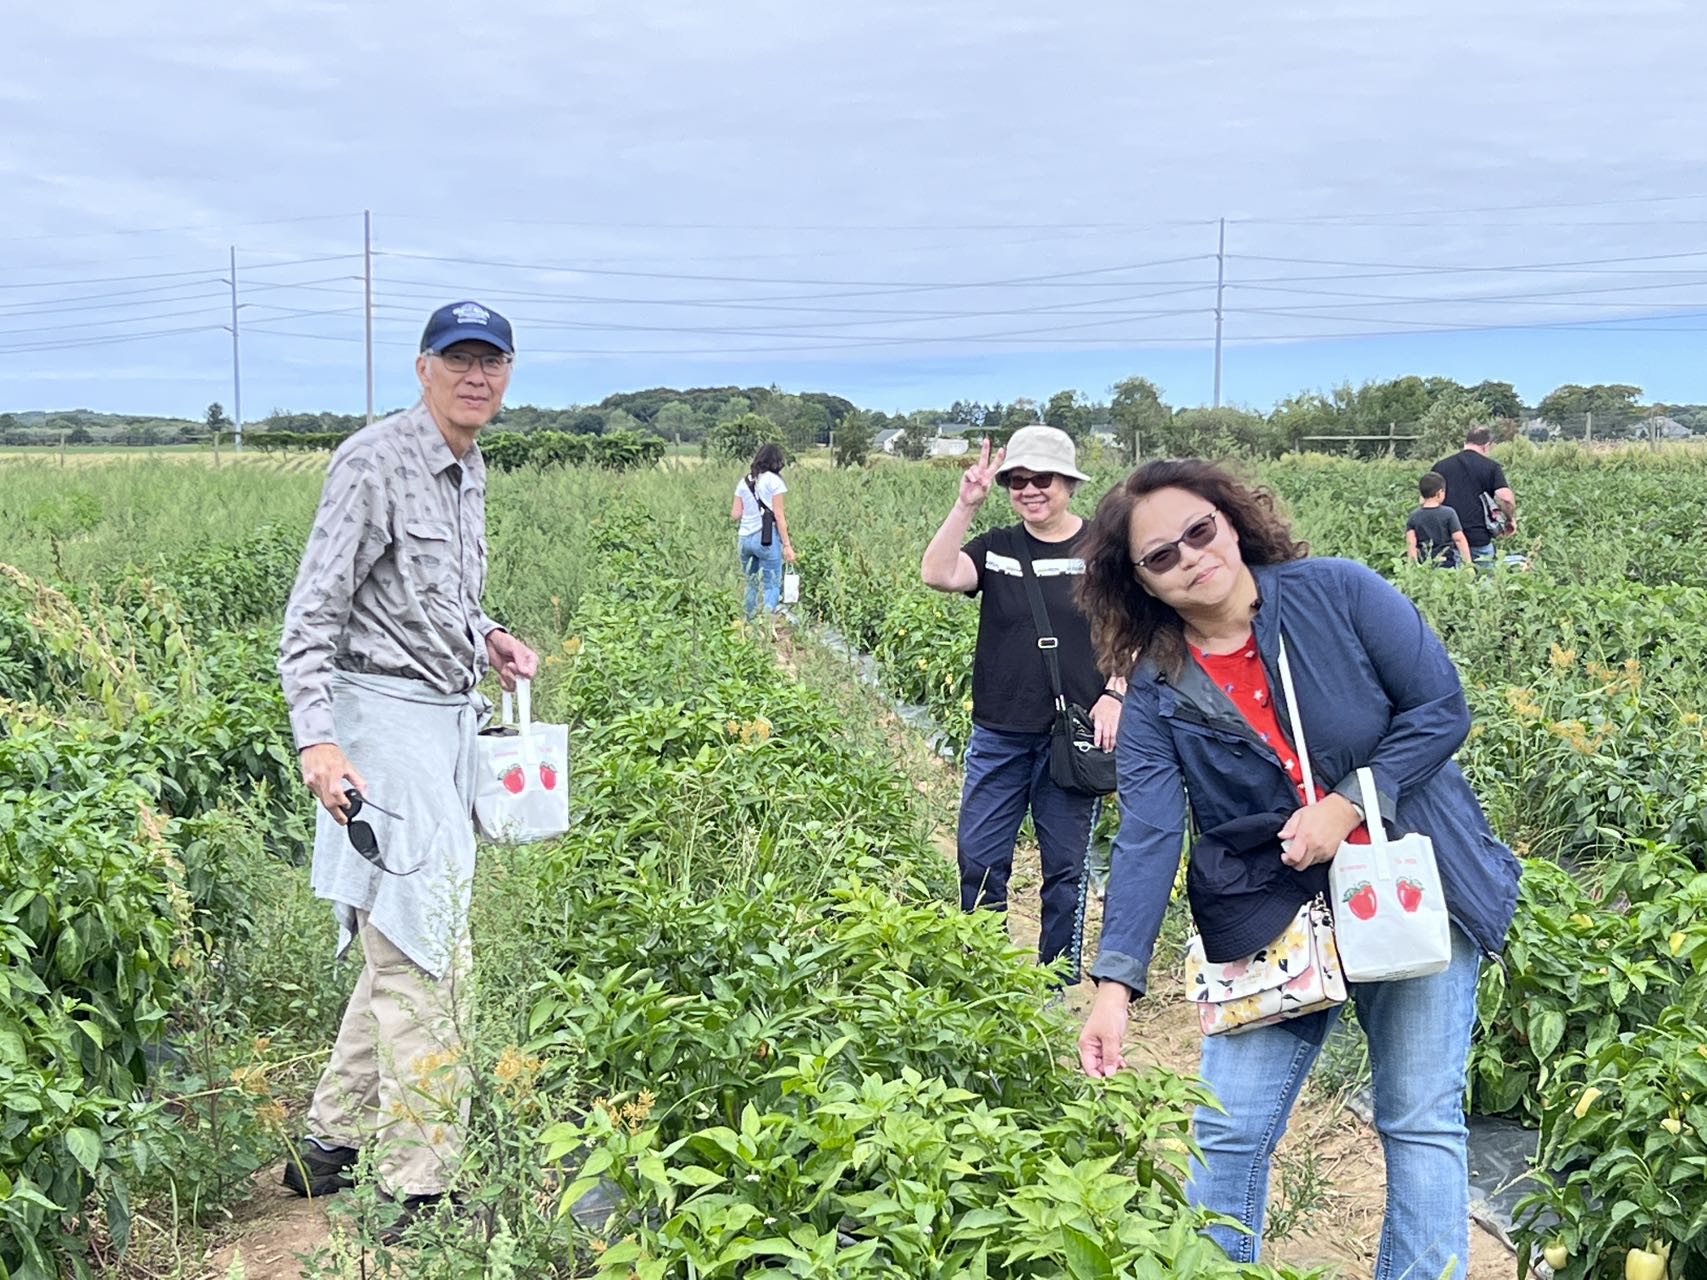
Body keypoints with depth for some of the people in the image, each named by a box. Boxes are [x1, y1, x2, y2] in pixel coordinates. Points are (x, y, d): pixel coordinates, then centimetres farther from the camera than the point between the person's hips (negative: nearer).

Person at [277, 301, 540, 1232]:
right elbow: (312, 614, -17)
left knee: (405, 944, 15)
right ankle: (420, 1190, -1)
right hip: (386, 722, -9)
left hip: (449, 721, 10)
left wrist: (485, 637, 8)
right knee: (423, 955, -9)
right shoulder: (374, 462, -12)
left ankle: (332, 1141, 28)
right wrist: (316, 738, -28)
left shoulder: (468, 472, 15)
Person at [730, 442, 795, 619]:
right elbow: (778, 516, -8)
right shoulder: (773, 480, -4)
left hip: (745, 538, 5)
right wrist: (787, 545, -6)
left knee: (751, 585, 16)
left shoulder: (744, 482, 11)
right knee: (772, 586, -1)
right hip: (767, 538, -5)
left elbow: (735, 514, 9)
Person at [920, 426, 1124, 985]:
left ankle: (1058, 986, 20)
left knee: (1066, 866, 7)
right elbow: (937, 575, -11)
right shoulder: (996, 549, 6)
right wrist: (966, 505, -16)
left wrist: (1115, 694, -11)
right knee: (979, 858, 5)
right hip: (998, 734, 3)